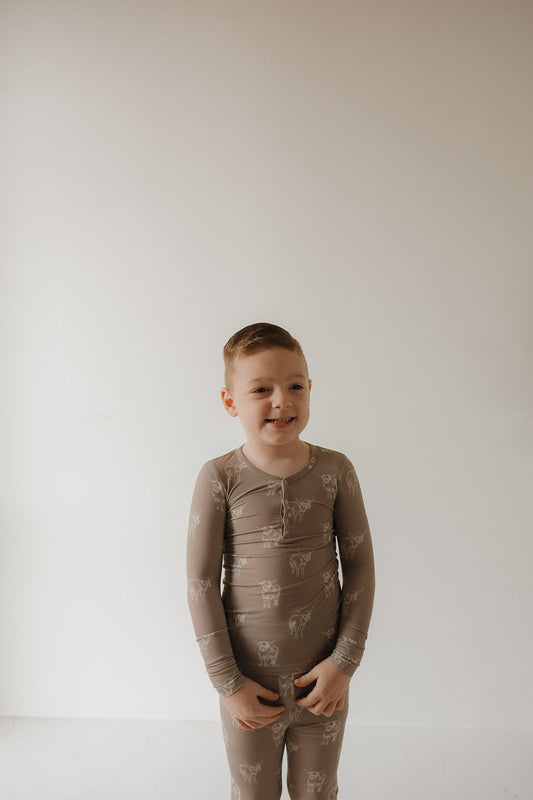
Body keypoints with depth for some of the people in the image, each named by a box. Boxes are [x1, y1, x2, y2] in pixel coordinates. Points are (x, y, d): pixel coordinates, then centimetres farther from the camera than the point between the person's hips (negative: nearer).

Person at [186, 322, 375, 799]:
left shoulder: (335, 470, -7)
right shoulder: (220, 478, -11)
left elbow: (360, 565, -1)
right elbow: (202, 581, -8)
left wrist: (345, 660, -5)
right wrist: (228, 682, -7)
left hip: (323, 680, 1)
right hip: (251, 683, -1)